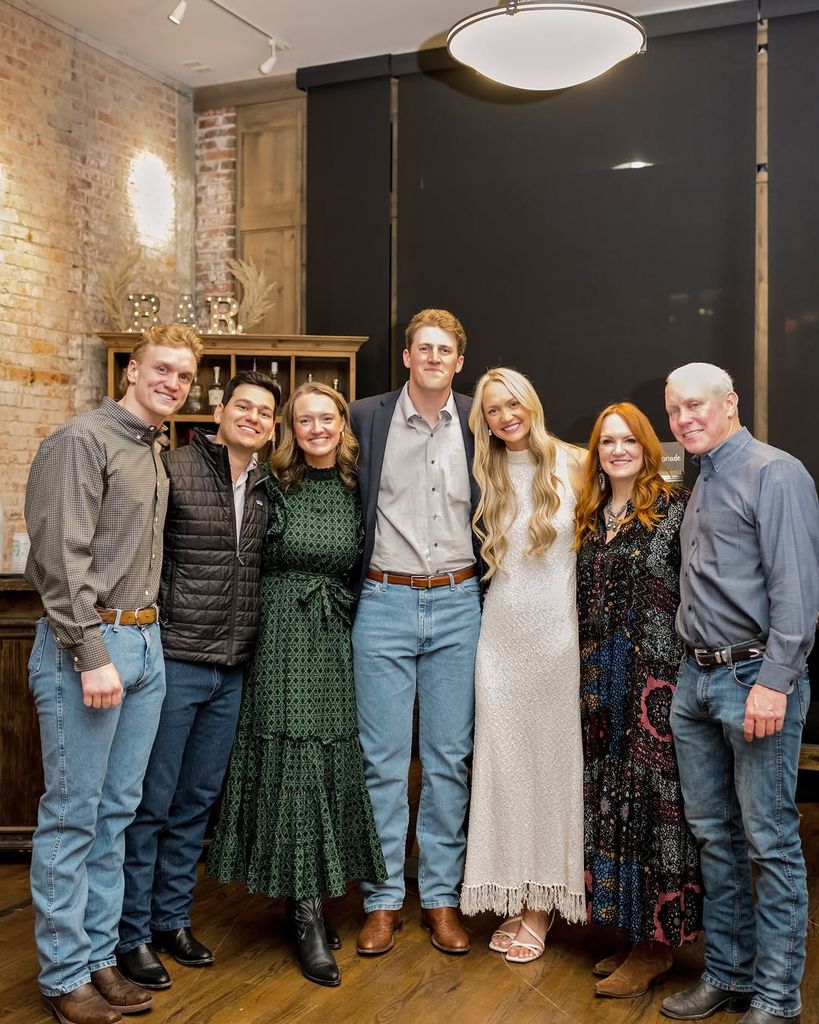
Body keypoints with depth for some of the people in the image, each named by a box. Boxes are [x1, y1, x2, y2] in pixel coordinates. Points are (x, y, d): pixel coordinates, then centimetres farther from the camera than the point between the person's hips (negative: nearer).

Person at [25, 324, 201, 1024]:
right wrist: (92, 657, -18)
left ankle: (99, 956, 25)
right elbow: (63, 557, -15)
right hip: (86, 644, -8)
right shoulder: (83, 440, -9)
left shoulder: (156, 454, 16)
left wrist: (144, 638, 13)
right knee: (73, 815, 1)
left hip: (143, 643, 8)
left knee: (117, 810, 13)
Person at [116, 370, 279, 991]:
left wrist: (249, 645, 12)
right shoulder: (174, 469, -9)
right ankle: (132, 934, 20)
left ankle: (172, 917, 32)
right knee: (151, 803, 4)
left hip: (232, 669, 6)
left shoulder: (267, 487, 9)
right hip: (177, 660, -6)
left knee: (198, 800, 16)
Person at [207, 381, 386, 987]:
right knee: (293, 759, -4)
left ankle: (307, 894, 21)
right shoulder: (274, 487, -1)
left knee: (332, 759, 4)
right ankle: (308, 918, 3)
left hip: (338, 639, 3)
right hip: (284, 635, -3)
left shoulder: (357, 490, 7)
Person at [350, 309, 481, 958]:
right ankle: (383, 899, 18)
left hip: (458, 605, 2)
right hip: (385, 603, -1)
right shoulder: (367, 418, 1)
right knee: (383, 758, 4)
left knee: (450, 758, 8)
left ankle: (442, 897, 22)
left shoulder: (478, 424, 5)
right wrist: (356, 583, 3)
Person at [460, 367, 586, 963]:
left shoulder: (571, 465, -1)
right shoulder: (488, 476, 8)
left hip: (558, 628, -3)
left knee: (551, 756, 4)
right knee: (503, 758, 6)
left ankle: (545, 899, 18)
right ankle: (515, 896, 20)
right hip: (502, 628, 3)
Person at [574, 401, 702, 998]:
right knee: (611, 798, 10)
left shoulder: (675, 508, -5)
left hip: (657, 675, -6)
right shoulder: (589, 517, 12)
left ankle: (657, 945, 13)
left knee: (654, 798, -1)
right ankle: (631, 931, 24)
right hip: (602, 679, 6)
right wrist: (589, 675, 12)